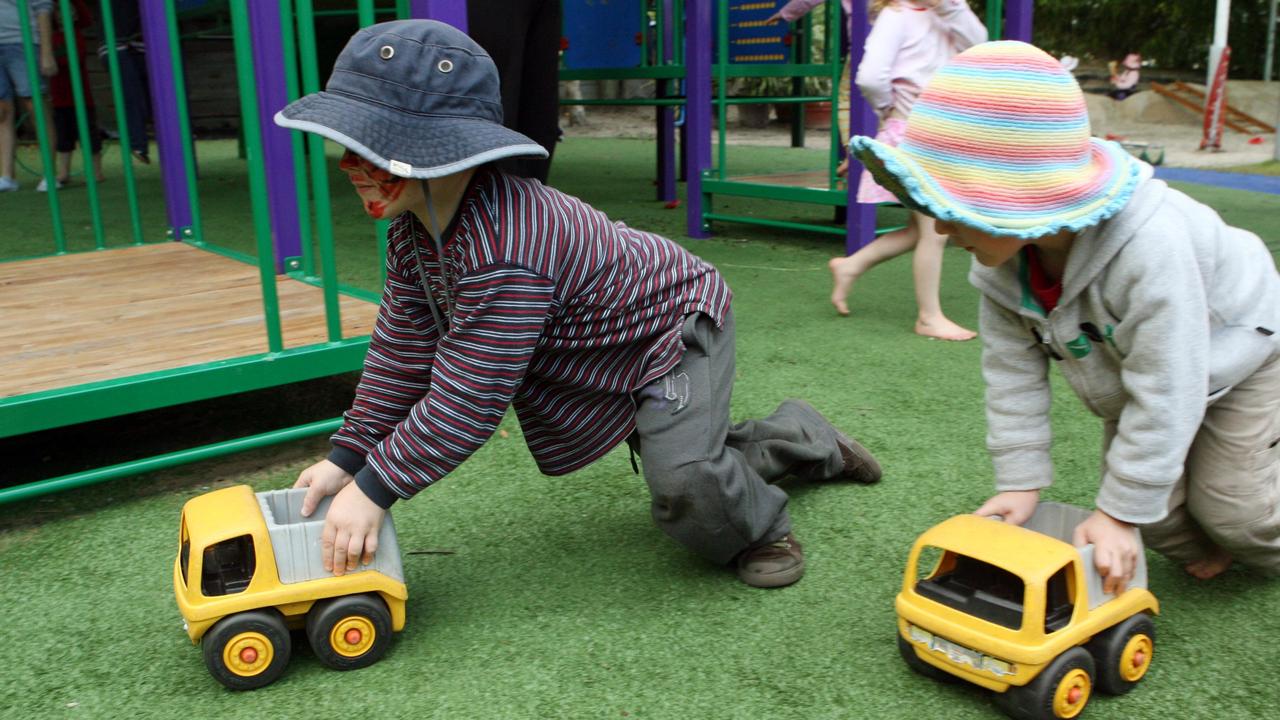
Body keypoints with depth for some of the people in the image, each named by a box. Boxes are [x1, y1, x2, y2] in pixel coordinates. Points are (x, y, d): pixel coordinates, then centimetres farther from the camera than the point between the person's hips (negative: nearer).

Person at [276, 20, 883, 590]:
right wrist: (347, 455, -6)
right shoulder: (414, 231, -12)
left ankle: (759, 527, 3)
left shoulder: (503, 251, -43)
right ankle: (807, 440, 47)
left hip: (679, 321, -9)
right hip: (613, 358, 9)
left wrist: (373, 487, -31)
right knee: (687, 464, 24)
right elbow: (401, 350, -4)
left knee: (682, 476, -32)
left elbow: (467, 401, -39)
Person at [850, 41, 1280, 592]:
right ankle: (1203, 550, 32)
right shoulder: (1001, 249, -27)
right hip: (1131, 376, 5)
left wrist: (1120, 512, -32)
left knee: (1230, 502, -1)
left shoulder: (1148, 250, -47)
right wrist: (1020, 480, -17)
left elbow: (1165, 392, -39)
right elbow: (1012, 370, -18)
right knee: (1154, 506, 2)